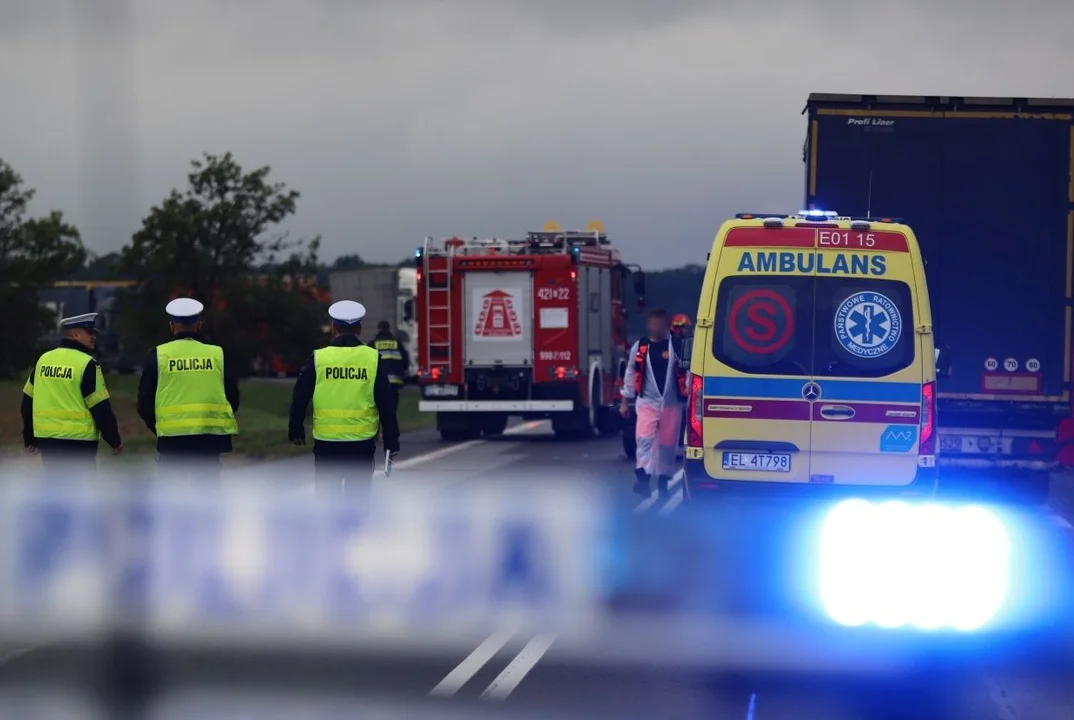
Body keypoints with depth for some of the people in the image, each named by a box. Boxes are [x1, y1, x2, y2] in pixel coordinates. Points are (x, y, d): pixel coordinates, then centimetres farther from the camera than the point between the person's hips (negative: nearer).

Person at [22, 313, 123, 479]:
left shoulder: (43, 360, 8)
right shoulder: (86, 364, -11)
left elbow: (28, 402, 13)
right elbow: (101, 408, -11)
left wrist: (30, 437, 22)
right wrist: (115, 441, -1)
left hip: (47, 439, 6)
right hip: (78, 442, -6)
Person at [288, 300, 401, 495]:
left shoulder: (318, 358, -2)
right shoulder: (373, 359, -1)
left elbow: (300, 399, 3)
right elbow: (387, 404, 0)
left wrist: (296, 431, 18)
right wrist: (391, 442, 6)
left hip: (327, 443, 0)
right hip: (362, 443, 0)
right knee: (358, 496, 7)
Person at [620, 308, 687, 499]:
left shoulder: (678, 346, 0)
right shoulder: (639, 347, 6)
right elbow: (631, 374, 11)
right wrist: (625, 401, 12)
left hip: (671, 404, 0)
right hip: (646, 402, 0)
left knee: (667, 444, 7)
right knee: (644, 439, -18)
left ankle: (663, 482, 19)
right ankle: (643, 479, -24)